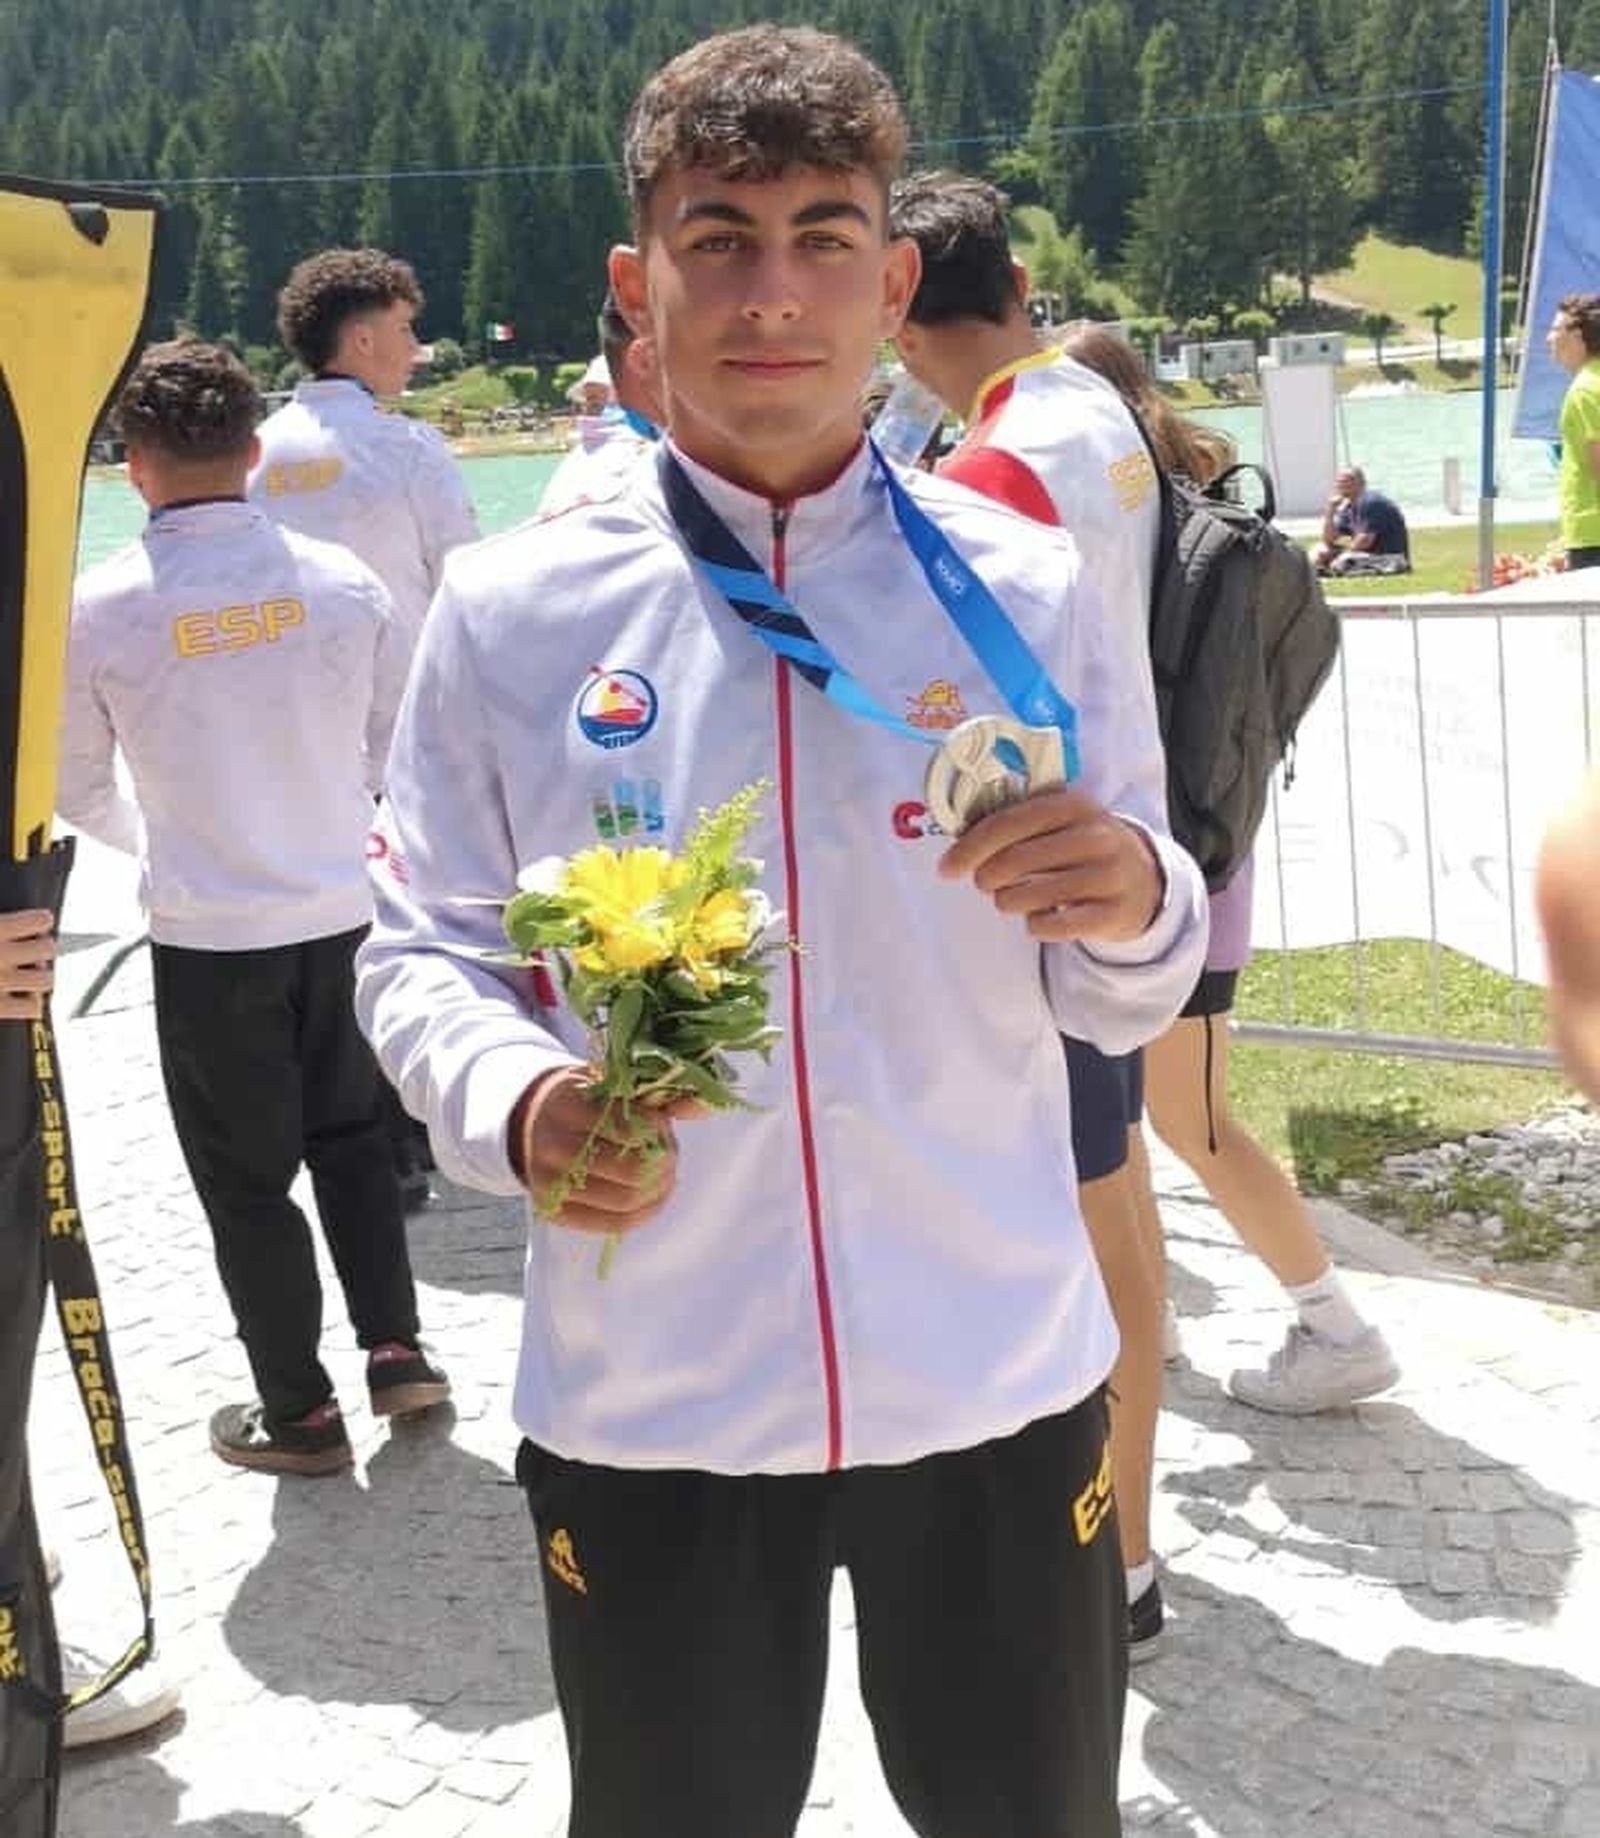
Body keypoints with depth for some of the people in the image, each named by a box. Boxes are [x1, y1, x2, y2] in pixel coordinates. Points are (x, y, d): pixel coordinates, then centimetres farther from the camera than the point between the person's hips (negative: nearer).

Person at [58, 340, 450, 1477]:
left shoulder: (101, 610, -12)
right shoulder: (342, 581, -6)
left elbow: (78, 796, 0)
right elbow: (393, 750, 4)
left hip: (210, 937, -3)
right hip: (343, 914, 3)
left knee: (246, 1175, 12)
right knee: (350, 1133, 23)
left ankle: (300, 1414, 22)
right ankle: (397, 1350, 27)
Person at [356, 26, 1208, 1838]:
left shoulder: (1019, 590, -2)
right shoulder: (508, 609, -4)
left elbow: (1119, 997, 3)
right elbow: (419, 954, 2)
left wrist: (1133, 906, -20)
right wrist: (517, 1104, -19)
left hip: (995, 1383, 1)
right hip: (639, 1404, 0)